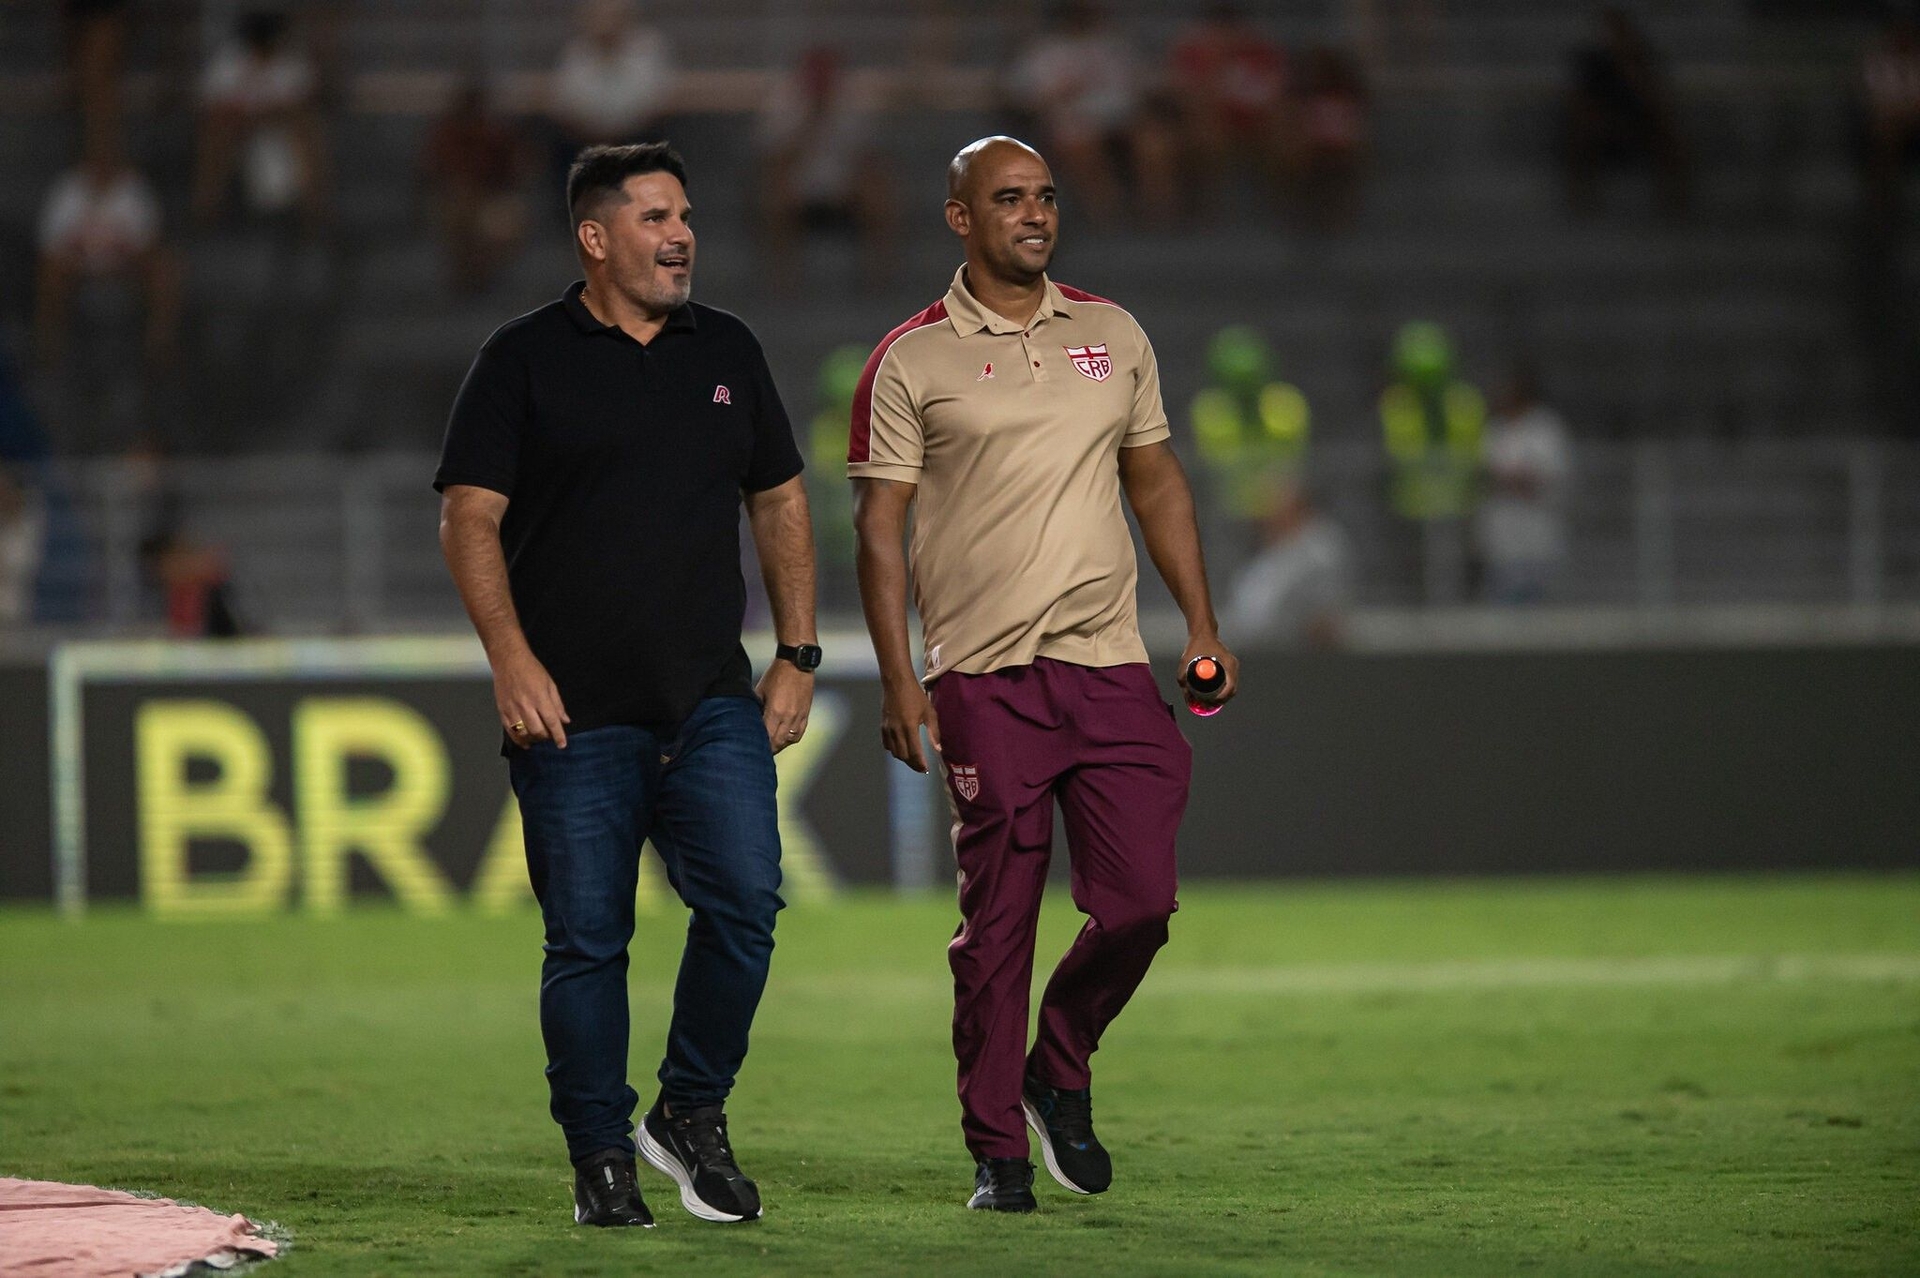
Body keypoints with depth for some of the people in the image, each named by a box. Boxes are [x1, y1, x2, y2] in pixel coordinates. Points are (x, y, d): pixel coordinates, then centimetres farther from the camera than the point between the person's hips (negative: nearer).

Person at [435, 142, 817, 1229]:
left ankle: (693, 1114, 8)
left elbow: (780, 504, 18)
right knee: (587, 938, -1)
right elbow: (470, 518, -2)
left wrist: (798, 656, 11)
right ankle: (602, 1159, 11)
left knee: (745, 901, -11)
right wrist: (511, 658, -14)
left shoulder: (728, 353, 13)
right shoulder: (525, 362, 1)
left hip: (714, 702, 3)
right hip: (574, 711, -3)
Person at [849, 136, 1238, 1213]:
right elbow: (881, 523, -1)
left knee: (1140, 900, -4)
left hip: (1111, 668, 3)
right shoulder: (913, 361, 1)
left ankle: (1061, 1072, 22)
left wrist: (1203, 622, 13)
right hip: (984, 678, -3)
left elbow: (1157, 479, 21)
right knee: (998, 920, -2)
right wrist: (897, 677, -8)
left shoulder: (1114, 336, 13)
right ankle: (997, 1151, 6)